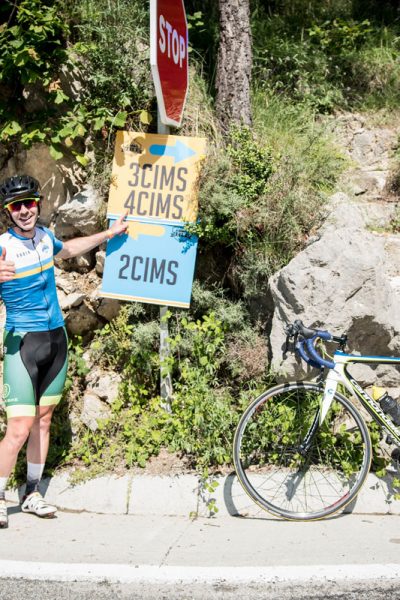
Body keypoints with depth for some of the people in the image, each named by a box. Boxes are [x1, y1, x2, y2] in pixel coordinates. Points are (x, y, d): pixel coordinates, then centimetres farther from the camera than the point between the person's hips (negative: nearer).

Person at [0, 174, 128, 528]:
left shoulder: (44, 236, 6)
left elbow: (67, 250, 29)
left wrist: (110, 234, 34)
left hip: (56, 339, 6)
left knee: (43, 420, 11)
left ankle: (32, 494, 22)